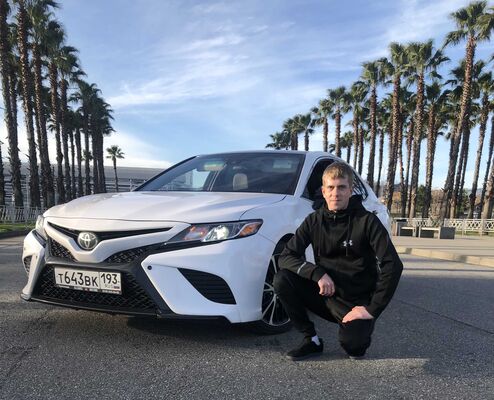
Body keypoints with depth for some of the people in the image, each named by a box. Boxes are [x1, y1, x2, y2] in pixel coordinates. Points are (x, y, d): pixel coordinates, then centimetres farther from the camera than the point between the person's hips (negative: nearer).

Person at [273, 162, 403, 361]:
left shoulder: (367, 221, -12)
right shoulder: (314, 220, -3)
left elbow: (393, 266, -17)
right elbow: (286, 257, -7)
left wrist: (373, 309, -19)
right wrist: (317, 273, -23)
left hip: (355, 303, -3)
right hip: (325, 293, 3)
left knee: (352, 345, -29)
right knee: (282, 280, -19)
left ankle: (357, 330, 10)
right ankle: (311, 340, -2)